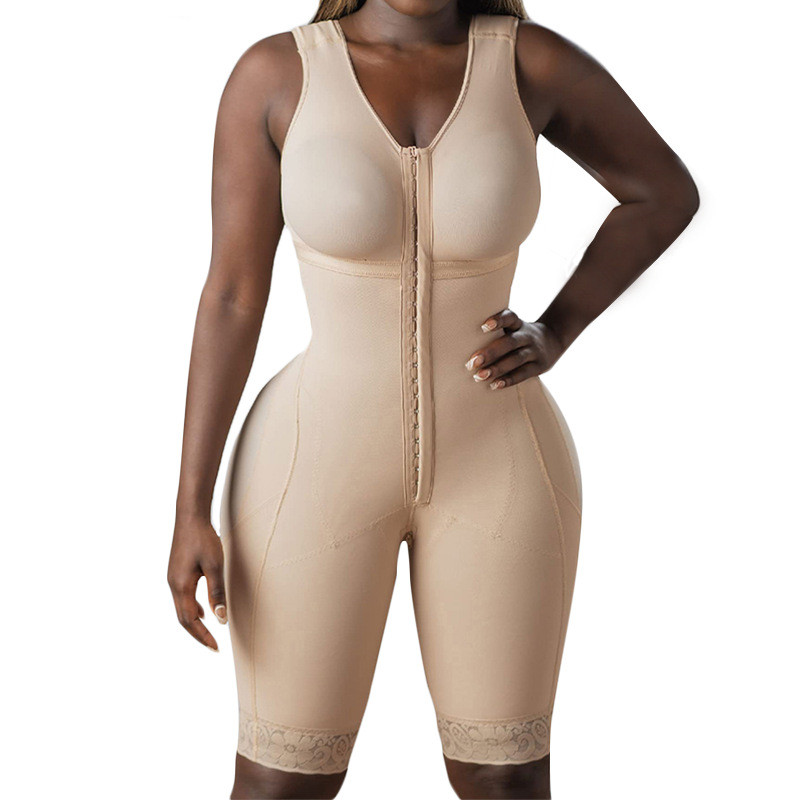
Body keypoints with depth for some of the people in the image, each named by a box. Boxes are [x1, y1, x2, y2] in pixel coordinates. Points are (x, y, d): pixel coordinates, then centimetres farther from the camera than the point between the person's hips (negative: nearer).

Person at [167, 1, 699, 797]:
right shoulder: (273, 72, -7)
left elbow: (668, 192, 9)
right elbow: (230, 297, -6)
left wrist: (554, 336, -5)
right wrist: (190, 512, -8)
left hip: (495, 469, 1)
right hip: (319, 466, -1)